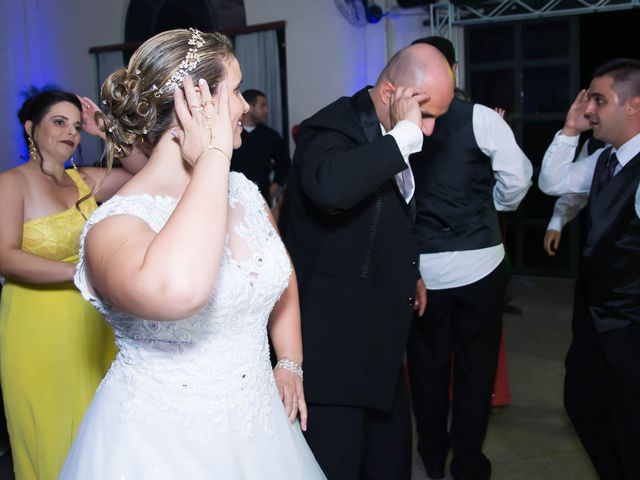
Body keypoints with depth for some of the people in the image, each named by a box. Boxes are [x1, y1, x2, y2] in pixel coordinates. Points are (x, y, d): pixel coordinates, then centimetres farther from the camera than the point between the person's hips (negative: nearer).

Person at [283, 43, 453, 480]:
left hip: (378, 332, 9)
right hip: (333, 336, -9)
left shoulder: (389, 137, 9)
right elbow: (330, 186, -44)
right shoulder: (333, 129, -19)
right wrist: (404, 136, -33)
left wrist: (408, 272, 22)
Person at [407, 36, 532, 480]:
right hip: (477, 260, -2)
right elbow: (518, 177, -10)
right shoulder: (480, 117, -8)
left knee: (427, 361, 16)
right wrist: (494, 207, 9)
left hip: (419, 264, 2)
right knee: (475, 363, 12)